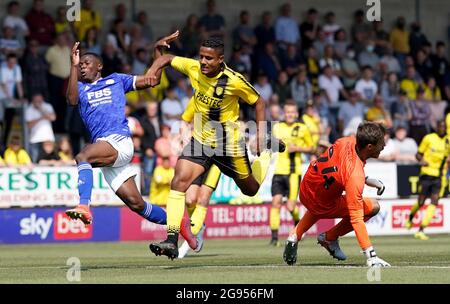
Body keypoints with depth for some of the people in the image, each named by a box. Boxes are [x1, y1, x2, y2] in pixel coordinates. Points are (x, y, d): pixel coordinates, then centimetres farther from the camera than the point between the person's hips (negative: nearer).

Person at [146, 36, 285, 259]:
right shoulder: (193, 68, -11)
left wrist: (260, 132, -13)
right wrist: (155, 68, -15)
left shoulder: (234, 81, -22)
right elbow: (168, 58, 6)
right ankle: (171, 241, -22)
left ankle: (268, 150, 47)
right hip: (200, 140, 3)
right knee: (179, 180, -20)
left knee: (251, 189, 17)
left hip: (229, 144, -3)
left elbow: (258, 102, -6)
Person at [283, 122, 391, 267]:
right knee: (373, 207, -4)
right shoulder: (355, 177, -39)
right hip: (321, 205, -8)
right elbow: (356, 220, -39)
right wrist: (371, 257, -40)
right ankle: (330, 237, 8)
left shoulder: (349, 141, -20)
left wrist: (367, 180, 4)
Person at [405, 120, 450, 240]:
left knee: (434, 202, -11)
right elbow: (418, 154, 5)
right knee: (421, 202, -1)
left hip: (440, 177, 2)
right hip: (427, 174, -2)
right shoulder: (429, 138, -1)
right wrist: (421, 160, -17)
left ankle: (421, 230, -10)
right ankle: (410, 218, 33)